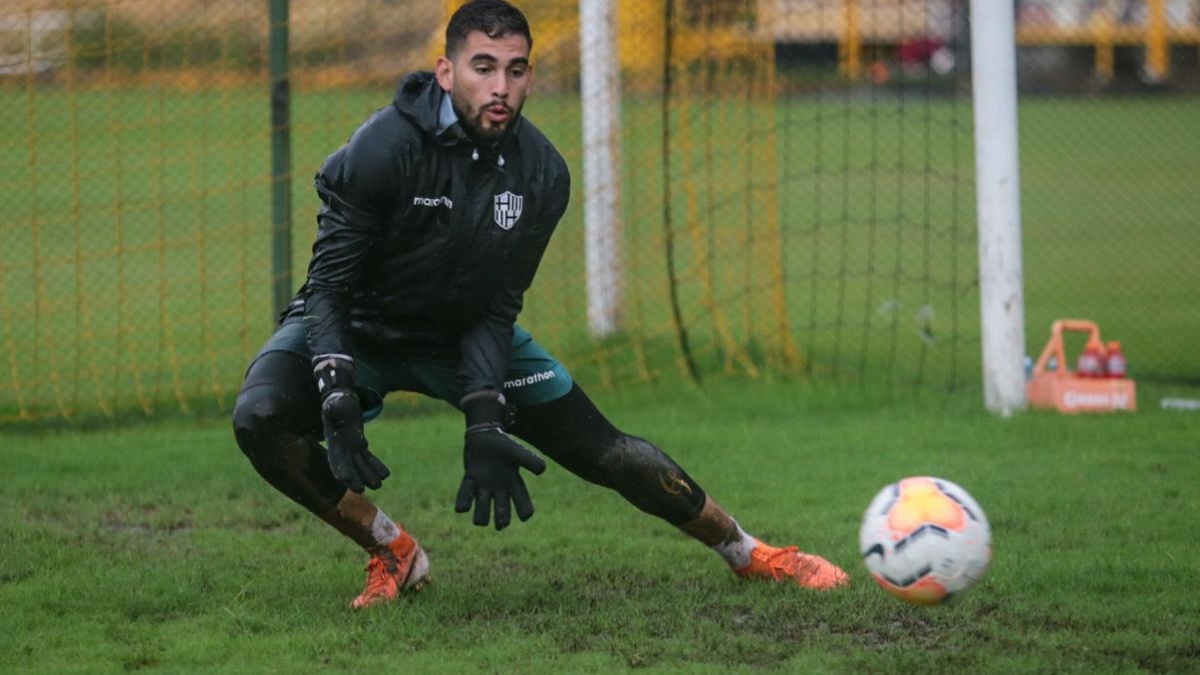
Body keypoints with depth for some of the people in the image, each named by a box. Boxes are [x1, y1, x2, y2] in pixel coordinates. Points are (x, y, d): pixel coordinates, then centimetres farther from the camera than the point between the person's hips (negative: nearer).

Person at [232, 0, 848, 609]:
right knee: (260, 417, -32)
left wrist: (484, 425, -23)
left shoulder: (541, 174, -15)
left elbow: (497, 307, -10)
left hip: (465, 333, 3)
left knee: (600, 448, -1)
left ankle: (748, 553, 19)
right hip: (357, 327, -3)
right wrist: (340, 409, -37)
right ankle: (394, 554, -12)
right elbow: (330, 283, -25)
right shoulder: (384, 148, -29)